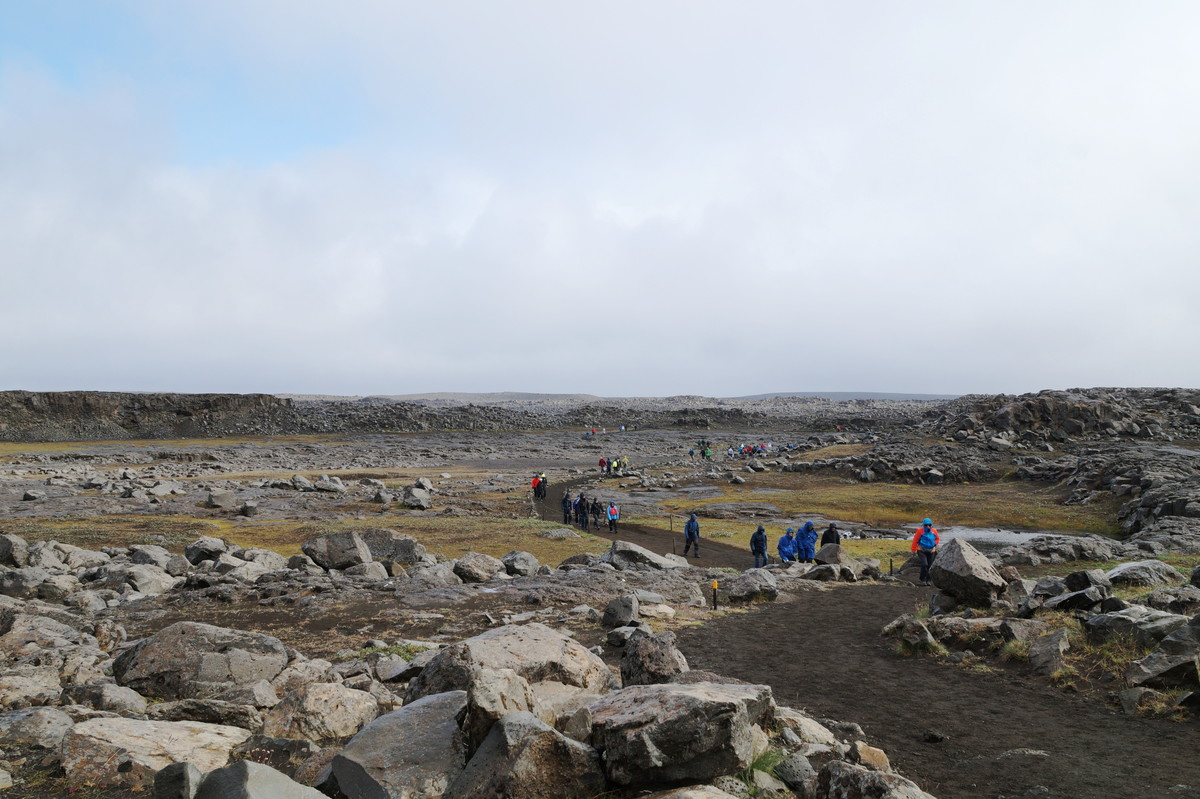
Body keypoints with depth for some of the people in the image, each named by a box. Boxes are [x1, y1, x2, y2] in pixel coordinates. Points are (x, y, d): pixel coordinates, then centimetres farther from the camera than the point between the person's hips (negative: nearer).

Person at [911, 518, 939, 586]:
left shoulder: (934, 531, 1)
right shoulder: (920, 531, -11)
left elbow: (938, 538, 21)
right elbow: (915, 540, -5)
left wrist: (934, 544, 4)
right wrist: (914, 550, -4)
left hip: (931, 551, 4)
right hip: (922, 551, -4)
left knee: (929, 566, 5)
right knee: (924, 564, -17)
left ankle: (927, 580, 19)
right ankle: (923, 580, -4)